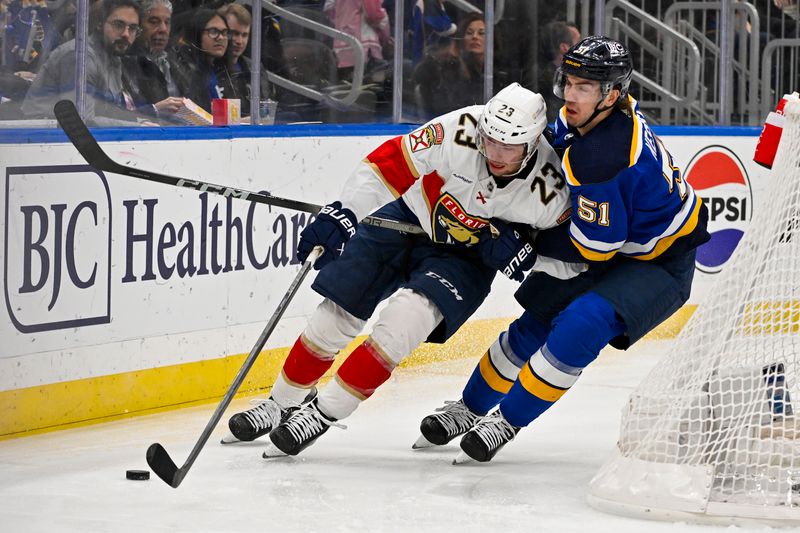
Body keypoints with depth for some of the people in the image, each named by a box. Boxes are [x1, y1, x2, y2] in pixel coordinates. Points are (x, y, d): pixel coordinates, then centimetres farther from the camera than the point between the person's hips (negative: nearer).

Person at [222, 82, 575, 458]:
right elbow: (390, 162, -21)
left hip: (464, 257, -1)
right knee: (336, 315, -1)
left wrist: (521, 254, -27)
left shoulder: (548, 190, -26)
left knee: (405, 318, -25)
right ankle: (284, 402, 22)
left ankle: (325, 412, -13)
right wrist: (343, 212, -27)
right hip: (409, 220, 1)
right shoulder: (460, 131, -30)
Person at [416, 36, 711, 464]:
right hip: (612, 242, 9)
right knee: (537, 321, 9)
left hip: (658, 264, -9)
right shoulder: (586, 116, -8)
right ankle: (470, 409, 25)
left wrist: (527, 236, -15)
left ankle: (507, 421, -15)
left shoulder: (602, 160, -35)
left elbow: (594, 247, -27)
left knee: (582, 324, -28)